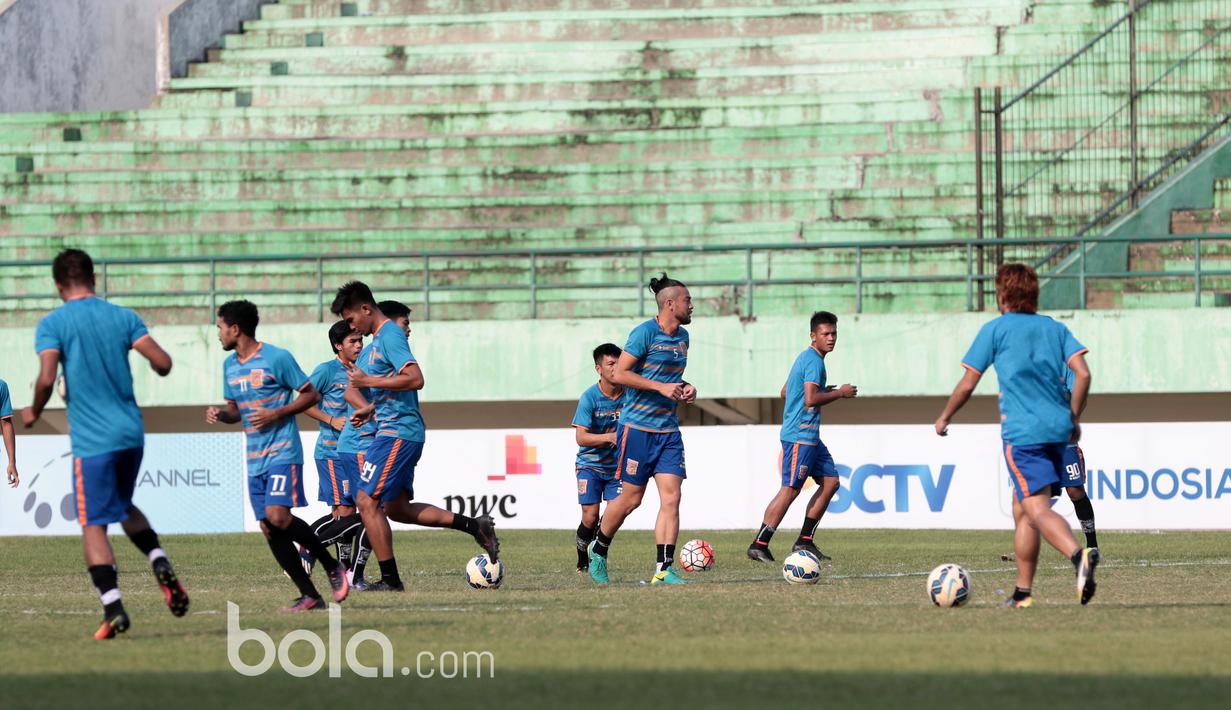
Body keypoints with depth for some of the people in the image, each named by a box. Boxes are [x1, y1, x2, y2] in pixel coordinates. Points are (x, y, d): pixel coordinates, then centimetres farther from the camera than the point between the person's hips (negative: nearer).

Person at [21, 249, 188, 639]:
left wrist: (34, 412, 2)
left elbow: (47, 378, -17)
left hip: (92, 440, -5)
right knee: (124, 505, 26)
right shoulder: (122, 317, 5)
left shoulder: (52, 324, -5)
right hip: (131, 432, 5)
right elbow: (163, 363, -2)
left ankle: (113, 608, -13)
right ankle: (161, 564, 3)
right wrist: (155, 365, 22)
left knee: (93, 523, -1)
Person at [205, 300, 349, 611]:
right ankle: (309, 595, 6)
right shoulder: (230, 365, 14)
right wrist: (221, 415, 1)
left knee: (278, 517, -23)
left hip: (282, 451, -7)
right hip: (255, 458, 7)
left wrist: (277, 414, -15)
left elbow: (311, 395, -3)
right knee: (269, 529, 0)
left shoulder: (277, 358, -8)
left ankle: (333, 567, -5)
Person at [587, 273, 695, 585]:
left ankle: (663, 570, -7)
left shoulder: (682, 336, 14)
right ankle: (599, 550, 25)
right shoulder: (645, 332, -11)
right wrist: (661, 387, -19)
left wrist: (686, 388, 8)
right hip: (637, 427, -7)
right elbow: (619, 374, -14)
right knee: (631, 498, 1)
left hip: (668, 430, 7)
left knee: (671, 498, -6)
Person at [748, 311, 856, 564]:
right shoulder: (813, 361, -14)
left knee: (830, 481, 10)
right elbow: (810, 400, -24)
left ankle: (805, 541, 12)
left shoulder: (805, 358, 18)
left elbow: (785, 392, 27)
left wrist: (823, 391, 22)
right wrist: (839, 393, -12)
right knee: (790, 489, -10)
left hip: (810, 436, 11)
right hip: (800, 436, -11)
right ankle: (759, 545, -7)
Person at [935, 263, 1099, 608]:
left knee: (1038, 509, -16)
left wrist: (944, 418, 20)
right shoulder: (1055, 328, 15)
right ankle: (1022, 592, 18)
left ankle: (1078, 554, -44)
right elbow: (1083, 374, 4)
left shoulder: (995, 329, 4)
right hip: (1058, 430, 6)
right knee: (1022, 509, 18)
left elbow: (968, 384, 5)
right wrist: (1073, 418, 16)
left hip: (1022, 432, -6)